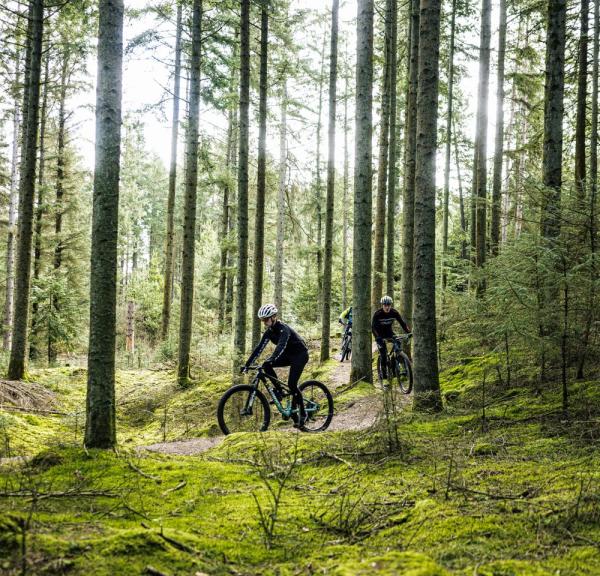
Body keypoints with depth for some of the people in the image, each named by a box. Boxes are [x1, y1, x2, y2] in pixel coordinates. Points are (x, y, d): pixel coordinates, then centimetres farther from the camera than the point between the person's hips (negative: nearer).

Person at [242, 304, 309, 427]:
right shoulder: (269, 332, -4)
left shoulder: (283, 329, -26)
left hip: (300, 354, -8)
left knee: (292, 384, -19)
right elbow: (259, 348, -6)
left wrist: (271, 360, -56)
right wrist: (247, 364, -13)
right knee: (266, 365, -15)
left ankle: (302, 413, -4)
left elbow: (281, 346, -42)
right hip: (289, 355, 8)